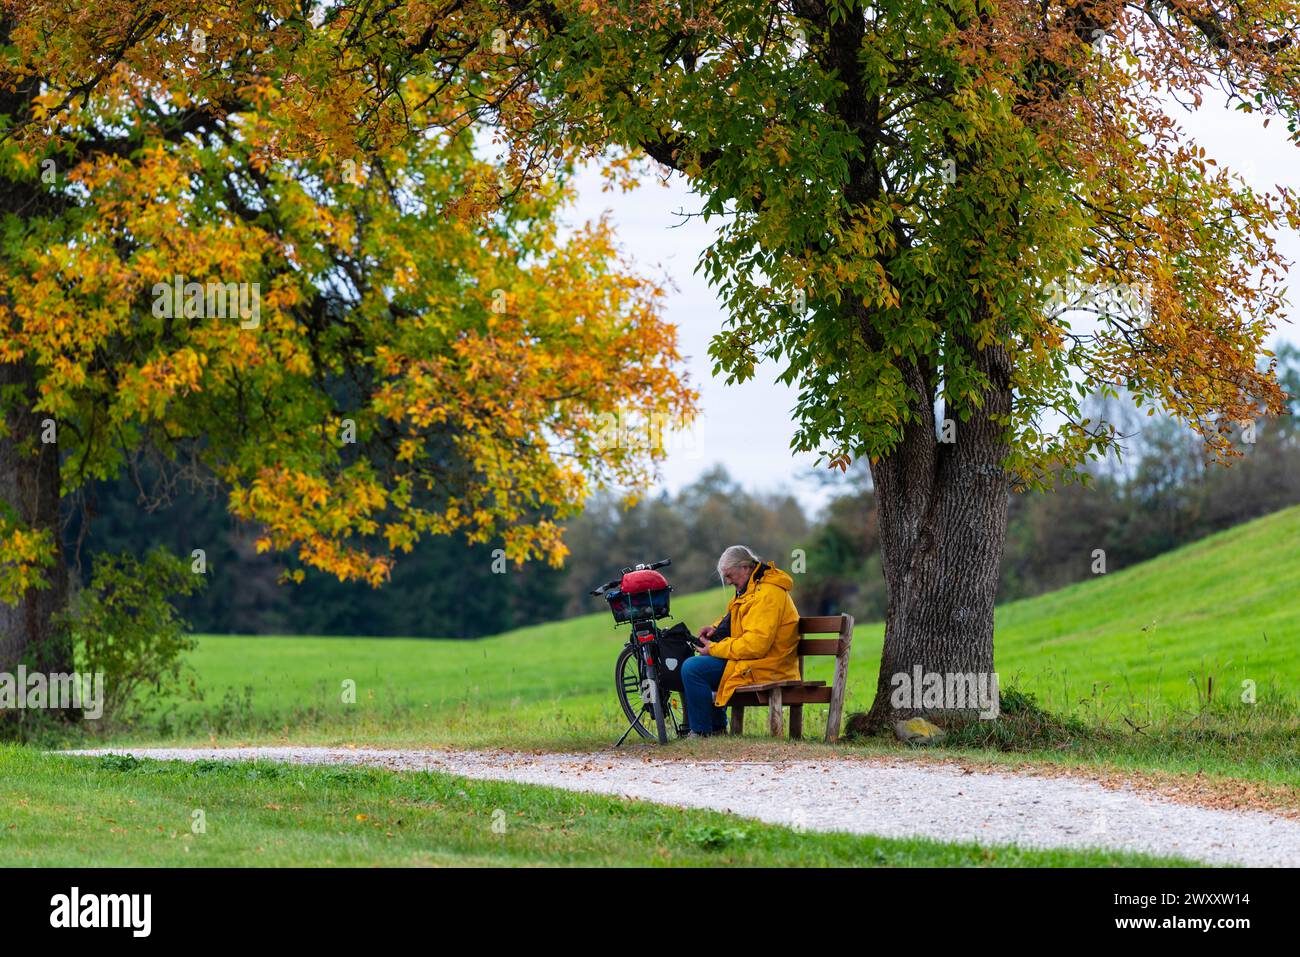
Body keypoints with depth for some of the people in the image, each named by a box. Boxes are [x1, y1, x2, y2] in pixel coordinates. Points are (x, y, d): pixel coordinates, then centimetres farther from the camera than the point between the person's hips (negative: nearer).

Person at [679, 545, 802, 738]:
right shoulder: (755, 588, 15)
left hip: (762, 671, -12)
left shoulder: (767, 595, -21)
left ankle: (700, 732, -13)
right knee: (696, 665, 28)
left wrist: (715, 649, -18)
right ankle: (717, 727, 26)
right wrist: (716, 628, 9)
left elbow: (755, 644, -27)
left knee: (692, 668, -19)